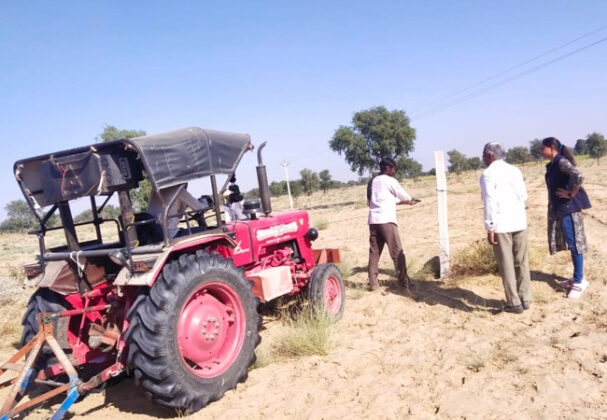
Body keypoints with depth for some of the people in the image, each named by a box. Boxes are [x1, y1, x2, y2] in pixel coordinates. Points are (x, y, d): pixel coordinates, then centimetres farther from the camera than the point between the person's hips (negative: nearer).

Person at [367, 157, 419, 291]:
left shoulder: (373, 181, 20)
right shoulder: (390, 180, -2)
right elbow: (403, 194, 10)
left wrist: (404, 202, 35)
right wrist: (410, 200, 32)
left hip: (373, 219, 7)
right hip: (386, 219, -7)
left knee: (374, 252, 6)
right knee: (397, 251, -2)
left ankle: (373, 283, 5)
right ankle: (404, 281, 1)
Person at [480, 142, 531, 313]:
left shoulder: (488, 174, -9)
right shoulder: (515, 170, 7)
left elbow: (489, 203, -13)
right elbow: (524, 195, 9)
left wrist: (489, 229, -11)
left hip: (501, 225, -5)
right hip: (519, 222, 5)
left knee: (507, 265, 4)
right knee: (522, 262, 13)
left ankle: (514, 303, 9)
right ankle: (525, 298, 20)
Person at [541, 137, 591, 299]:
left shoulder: (561, 161, -14)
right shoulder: (552, 165, 13)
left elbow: (578, 175, -30)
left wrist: (571, 194, -19)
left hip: (569, 207, -9)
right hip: (559, 208, 9)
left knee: (574, 243, -3)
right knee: (571, 243, 15)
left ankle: (579, 281, 4)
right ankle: (577, 277, 25)